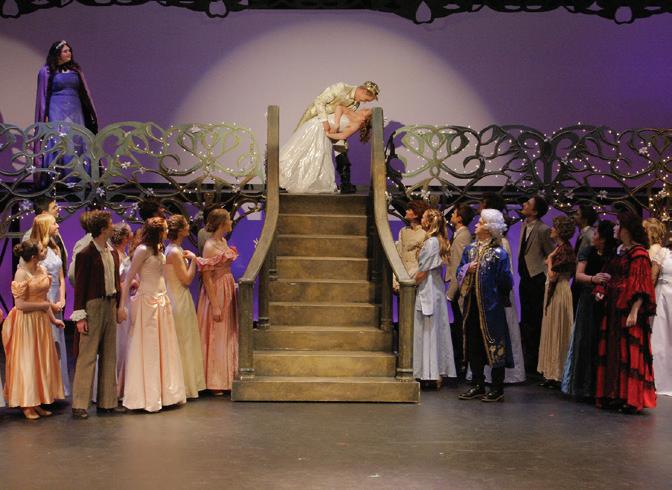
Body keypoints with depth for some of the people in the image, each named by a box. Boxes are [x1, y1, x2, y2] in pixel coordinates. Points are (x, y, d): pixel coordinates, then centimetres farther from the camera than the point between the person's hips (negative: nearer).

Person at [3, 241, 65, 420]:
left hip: (41, 322, 7)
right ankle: (26, 405, 13)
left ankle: (37, 403, 19)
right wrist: (43, 306, -12)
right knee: (26, 363, 2)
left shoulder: (42, 270, 6)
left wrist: (53, 318, 11)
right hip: (26, 323, -7)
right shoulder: (21, 273, -16)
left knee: (42, 362, 10)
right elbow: (20, 304, -20)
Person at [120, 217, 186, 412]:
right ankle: (146, 397, 9)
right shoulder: (142, 250, -11)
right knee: (147, 348, -1)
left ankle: (164, 392, 21)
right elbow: (128, 279, -11)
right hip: (147, 301, -8)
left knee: (164, 347, 12)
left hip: (162, 300, 8)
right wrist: (122, 306, -13)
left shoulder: (158, 249, 12)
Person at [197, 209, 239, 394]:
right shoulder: (210, 246, -17)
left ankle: (225, 377, 24)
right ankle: (214, 382, 9)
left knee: (227, 335, 14)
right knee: (215, 336, 0)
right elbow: (207, 278, -20)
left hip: (228, 290, 9)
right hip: (215, 292, -9)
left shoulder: (223, 241, 9)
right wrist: (215, 306, -21)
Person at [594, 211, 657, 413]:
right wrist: (601, 291, 1)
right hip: (613, 309, 8)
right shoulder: (619, 251, 15)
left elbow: (641, 286, -16)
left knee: (629, 353, -5)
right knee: (612, 352, 9)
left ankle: (631, 398, 1)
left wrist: (634, 312, -23)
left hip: (629, 310, -8)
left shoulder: (639, 253, -9)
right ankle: (614, 395, 16)